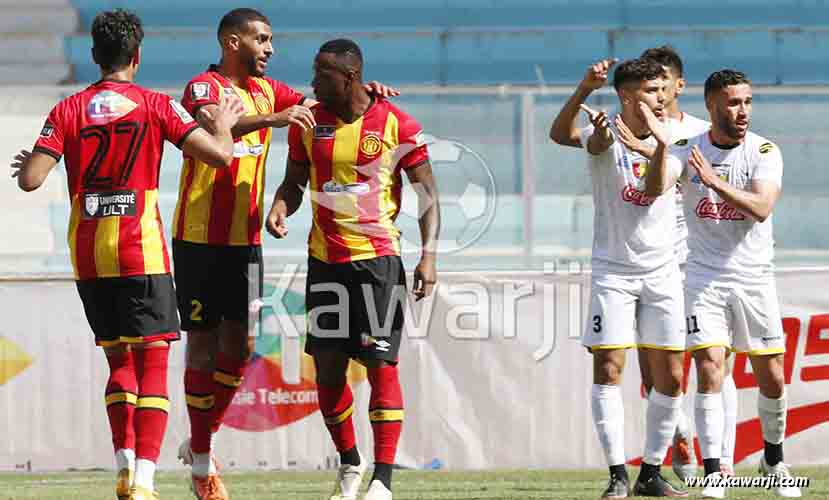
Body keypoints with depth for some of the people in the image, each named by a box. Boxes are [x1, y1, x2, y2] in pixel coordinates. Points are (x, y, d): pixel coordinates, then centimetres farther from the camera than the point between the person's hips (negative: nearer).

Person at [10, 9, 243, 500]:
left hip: (88, 257, 3)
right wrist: (222, 126, 13)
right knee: (152, 365, -3)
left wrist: (25, 162, 19)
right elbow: (220, 154, -8)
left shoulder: (69, 110, 4)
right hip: (142, 255, -3)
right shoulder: (156, 106, -2)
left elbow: (30, 179, -4)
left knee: (119, 362, 18)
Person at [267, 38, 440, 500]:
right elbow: (295, 181, 16)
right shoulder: (309, 124, 4)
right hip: (325, 259, 4)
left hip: (378, 258, -4)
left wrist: (429, 255, -13)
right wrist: (280, 206, -7)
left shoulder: (396, 125, -7)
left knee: (381, 364, -9)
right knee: (327, 368, 6)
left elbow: (428, 193, -3)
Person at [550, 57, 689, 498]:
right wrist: (584, 89, -43)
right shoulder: (605, 132, -8)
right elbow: (560, 134, -28)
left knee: (670, 377, 3)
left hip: (661, 269, 3)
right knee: (608, 369, -10)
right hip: (613, 269, -3)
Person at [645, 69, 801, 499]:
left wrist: (715, 181, -34)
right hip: (704, 278, -1)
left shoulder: (764, 152, -6)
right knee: (709, 369, -15)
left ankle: (774, 459, 28)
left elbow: (762, 208, -21)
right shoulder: (688, 150, -3)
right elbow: (655, 189, -21)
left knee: (773, 379, 4)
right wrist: (662, 145, -37)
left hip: (755, 277, 1)